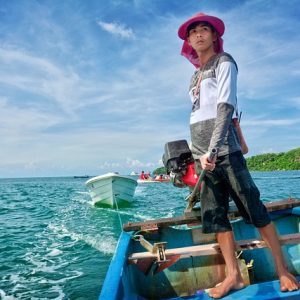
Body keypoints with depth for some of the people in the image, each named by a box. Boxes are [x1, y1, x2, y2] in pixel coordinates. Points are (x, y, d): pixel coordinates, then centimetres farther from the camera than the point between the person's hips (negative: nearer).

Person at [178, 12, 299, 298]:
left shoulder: (223, 62, 2)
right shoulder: (196, 75, 21)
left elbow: (226, 108, -12)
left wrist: (212, 149, -23)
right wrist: (199, 154, 12)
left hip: (224, 150, -6)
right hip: (202, 153, 7)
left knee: (254, 209, -3)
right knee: (215, 216, 3)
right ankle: (233, 276, 11)